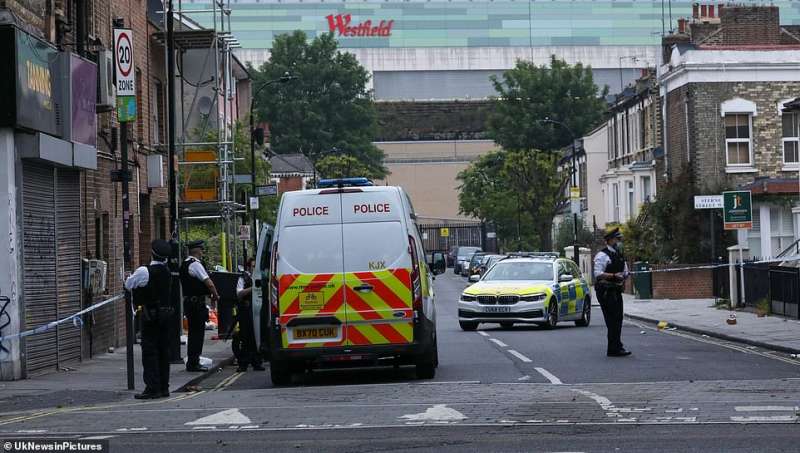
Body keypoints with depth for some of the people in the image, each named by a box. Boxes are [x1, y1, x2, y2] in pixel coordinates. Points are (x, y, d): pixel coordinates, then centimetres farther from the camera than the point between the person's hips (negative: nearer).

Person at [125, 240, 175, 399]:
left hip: (150, 315, -6)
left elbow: (128, 284, -2)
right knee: (163, 350, 11)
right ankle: (164, 387, 15)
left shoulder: (144, 271, -15)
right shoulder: (167, 272, 4)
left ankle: (152, 388, -7)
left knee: (149, 351, -4)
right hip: (166, 313, 7)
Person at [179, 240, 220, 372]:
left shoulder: (184, 264, 15)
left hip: (188, 300, 10)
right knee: (197, 332, -5)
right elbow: (209, 283, -19)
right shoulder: (195, 264, -15)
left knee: (193, 332, 15)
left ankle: (192, 362, 19)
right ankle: (193, 363, -4)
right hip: (197, 302, -10)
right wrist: (215, 295, -2)